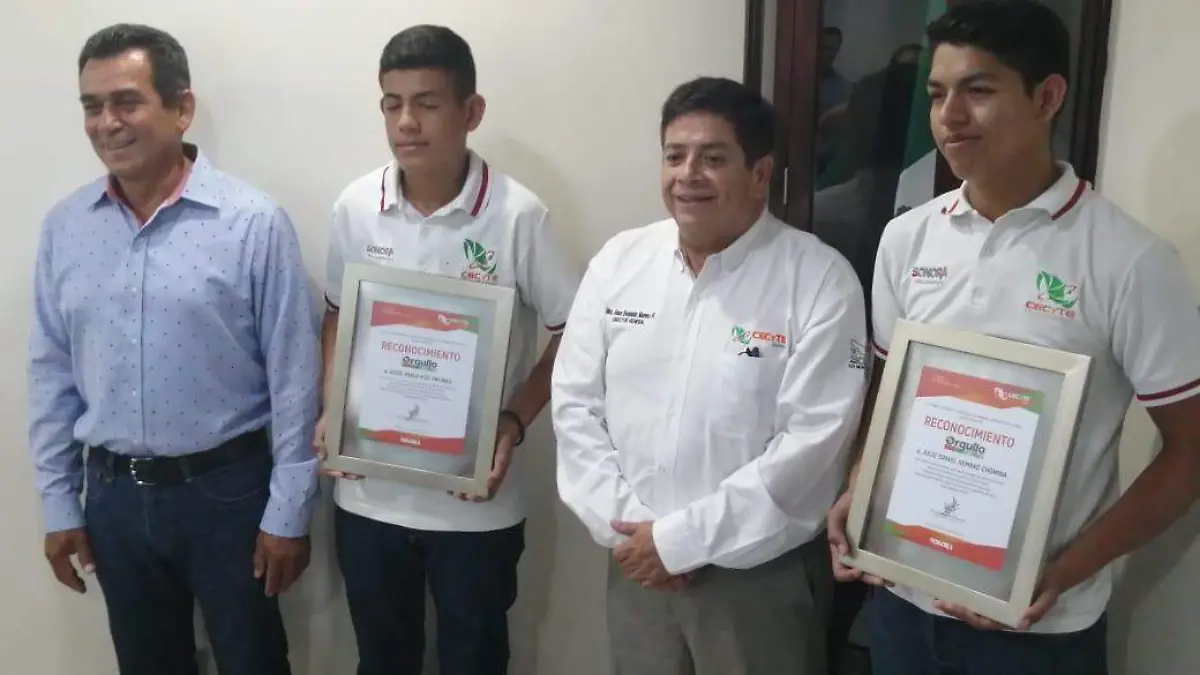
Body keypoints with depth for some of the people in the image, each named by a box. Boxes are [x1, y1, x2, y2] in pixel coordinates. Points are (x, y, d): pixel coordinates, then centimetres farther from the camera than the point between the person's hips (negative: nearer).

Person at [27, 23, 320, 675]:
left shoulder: (254, 222, -13)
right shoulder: (63, 227, 0)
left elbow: (294, 377, -11)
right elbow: (51, 373, 6)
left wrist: (288, 511, -10)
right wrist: (58, 503, 7)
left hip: (226, 487, -4)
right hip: (113, 494, 4)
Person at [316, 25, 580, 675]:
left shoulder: (518, 215, -14)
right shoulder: (355, 207, -3)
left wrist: (514, 421, -18)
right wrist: (330, 411, -3)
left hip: (476, 502, -3)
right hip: (369, 492, 3)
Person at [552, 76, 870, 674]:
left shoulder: (821, 280, -11)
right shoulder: (618, 261, 1)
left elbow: (813, 441, -17)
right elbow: (576, 404, 2)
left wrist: (681, 539, -16)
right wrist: (622, 525, -8)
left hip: (762, 571, -3)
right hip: (636, 562, 4)